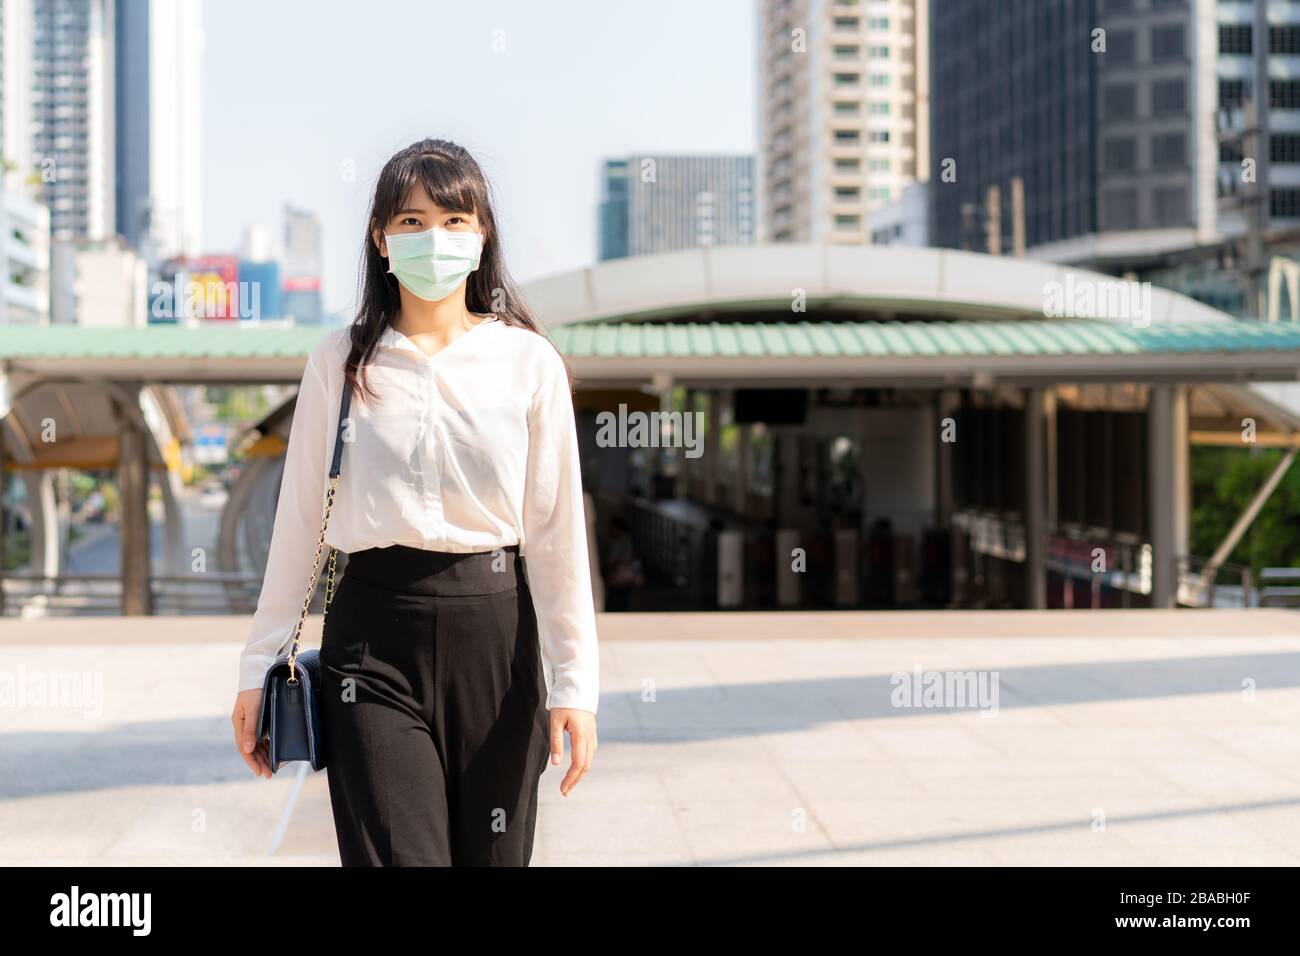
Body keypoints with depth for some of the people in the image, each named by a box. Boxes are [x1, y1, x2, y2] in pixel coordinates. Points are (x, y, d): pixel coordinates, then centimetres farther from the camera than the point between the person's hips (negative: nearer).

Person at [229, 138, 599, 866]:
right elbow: (300, 521, 8)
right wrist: (260, 666, 7)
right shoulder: (340, 362, 5)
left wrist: (574, 682, -4)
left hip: (493, 627, 1)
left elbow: (557, 531, 1)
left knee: (493, 855, 5)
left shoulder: (529, 363, 2)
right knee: (398, 855, -10)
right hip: (372, 631, 0)